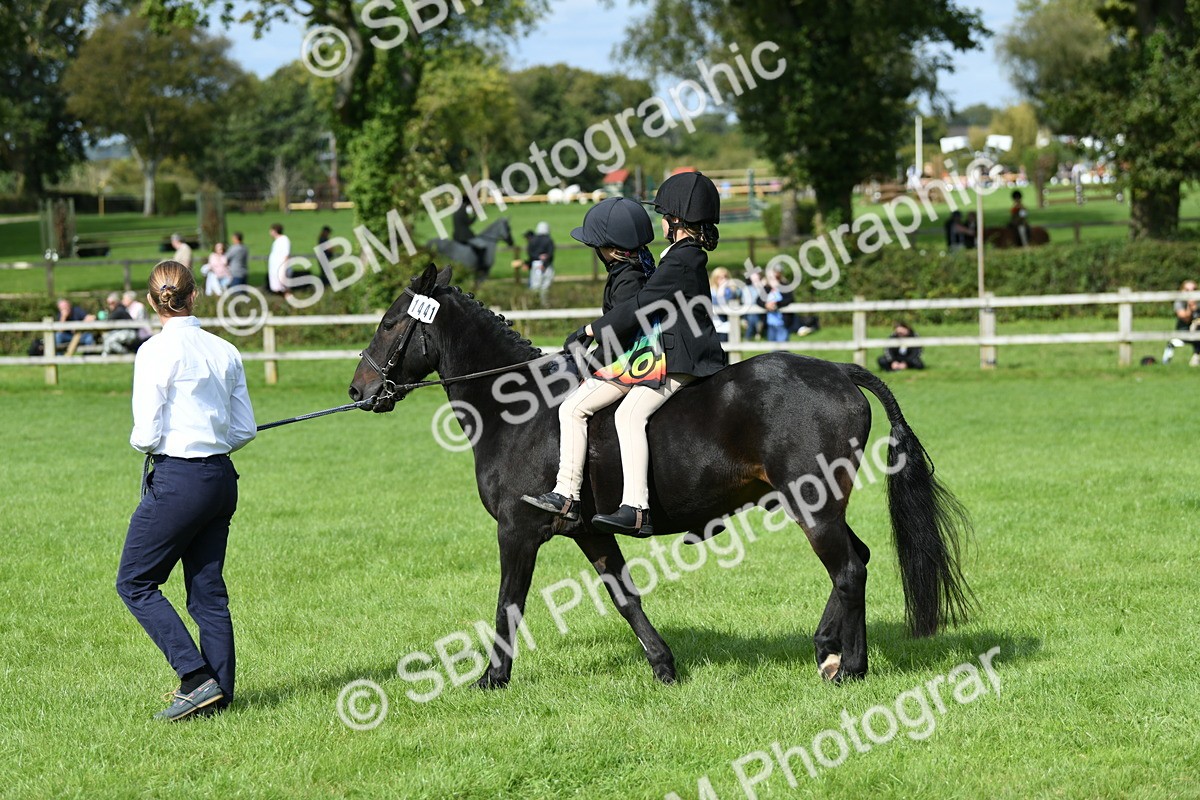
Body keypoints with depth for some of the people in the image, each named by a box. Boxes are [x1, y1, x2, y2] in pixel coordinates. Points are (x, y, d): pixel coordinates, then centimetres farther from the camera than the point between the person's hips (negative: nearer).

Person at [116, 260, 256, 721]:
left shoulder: (157, 351, -12)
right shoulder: (224, 351, 6)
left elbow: (147, 435, -15)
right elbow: (245, 429, 10)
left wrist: (140, 442, 7)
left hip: (177, 480, -7)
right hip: (221, 479, 7)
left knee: (134, 583, 5)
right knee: (208, 591, 13)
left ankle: (197, 679, -6)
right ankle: (219, 693, 12)